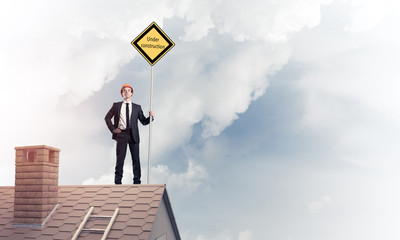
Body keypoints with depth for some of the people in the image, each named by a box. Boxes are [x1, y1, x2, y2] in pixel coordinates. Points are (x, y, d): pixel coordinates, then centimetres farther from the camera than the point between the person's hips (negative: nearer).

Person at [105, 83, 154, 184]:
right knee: (120, 158, -1)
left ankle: (137, 181, 5)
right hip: (121, 134, -1)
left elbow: (144, 121, 11)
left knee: (136, 159, -1)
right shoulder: (116, 105, 12)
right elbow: (107, 118, 14)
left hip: (133, 135, 1)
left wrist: (151, 117, -8)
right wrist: (113, 129, 3)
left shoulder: (137, 107, 14)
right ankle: (118, 181, 7)